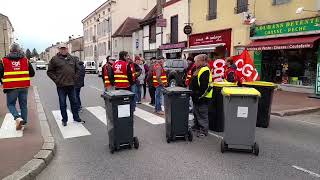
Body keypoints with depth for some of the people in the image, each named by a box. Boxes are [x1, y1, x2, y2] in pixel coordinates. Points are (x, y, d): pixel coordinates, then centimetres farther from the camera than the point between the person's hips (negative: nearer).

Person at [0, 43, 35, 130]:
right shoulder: (25, 60, 4)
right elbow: (32, 73, 7)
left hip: (11, 87, -2)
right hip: (24, 86, 2)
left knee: (11, 104, 11)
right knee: (23, 104, 12)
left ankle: (17, 117, -11)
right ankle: (23, 122, 17)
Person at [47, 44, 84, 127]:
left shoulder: (73, 58, 8)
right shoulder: (55, 59, -2)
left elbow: (78, 69, 17)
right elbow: (49, 72, 0)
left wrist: (75, 78, 5)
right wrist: (56, 80, -9)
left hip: (71, 85, 3)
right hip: (61, 86, -3)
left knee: (74, 102, 12)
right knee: (62, 104, 6)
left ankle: (76, 117, 25)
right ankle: (64, 120, 19)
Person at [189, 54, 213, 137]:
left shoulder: (205, 70, -18)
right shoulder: (199, 70, 16)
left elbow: (204, 86, -24)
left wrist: (199, 95, -23)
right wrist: (194, 94, 20)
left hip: (202, 97, -11)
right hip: (197, 97, 11)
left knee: (202, 114, -3)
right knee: (196, 112, 20)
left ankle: (204, 130, 5)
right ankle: (197, 126, 34)